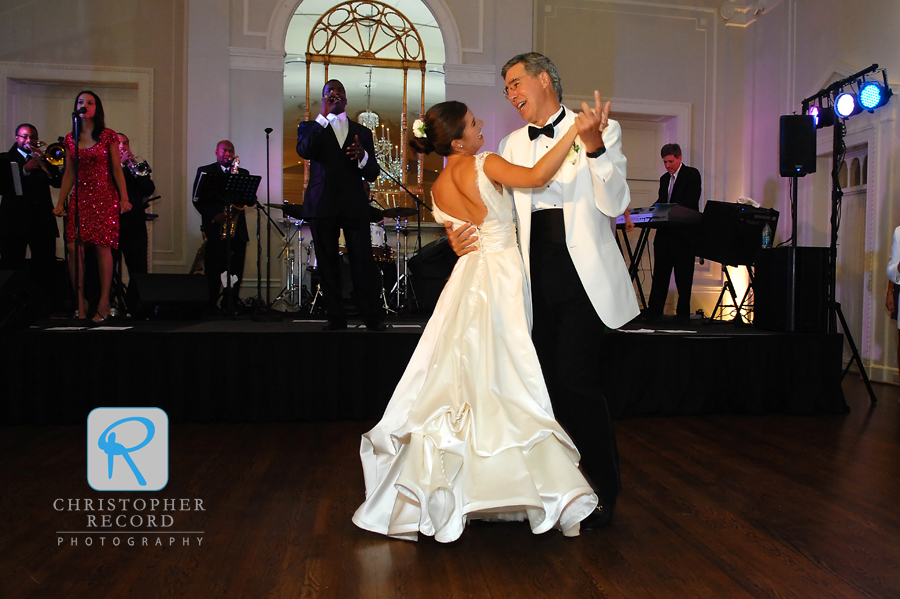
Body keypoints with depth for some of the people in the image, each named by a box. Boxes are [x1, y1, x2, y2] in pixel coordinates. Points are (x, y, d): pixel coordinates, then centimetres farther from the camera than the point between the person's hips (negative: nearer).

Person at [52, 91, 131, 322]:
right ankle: (80, 301, 3)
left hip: (104, 197, -3)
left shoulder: (108, 136, 2)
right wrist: (60, 202, 10)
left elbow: (117, 169, 0)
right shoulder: (70, 139, 12)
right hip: (79, 197, 4)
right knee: (73, 247, -6)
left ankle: (104, 301, 0)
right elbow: (69, 174, 14)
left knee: (102, 247, -7)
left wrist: (124, 198, -9)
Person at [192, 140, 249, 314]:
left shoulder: (243, 173, 18)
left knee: (236, 271, -1)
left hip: (238, 228, 3)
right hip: (215, 228, -2)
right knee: (213, 271, -6)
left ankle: (231, 306, 6)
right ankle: (210, 306, 1)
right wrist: (213, 215, -12)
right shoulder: (205, 171, 10)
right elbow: (197, 199, 1)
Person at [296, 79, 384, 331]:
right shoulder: (311, 127, 14)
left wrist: (363, 156, -12)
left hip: (354, 205, 0)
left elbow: (373, 173, 11)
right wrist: (323, 116, -12)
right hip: (322, 205, 0)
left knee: (363, 262, -7)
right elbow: (304, 151, -10)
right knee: (327, 264, 0)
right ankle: (336, 318, 7)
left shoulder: (361, 132, 19)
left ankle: (373, 319, -3)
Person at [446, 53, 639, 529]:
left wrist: (594, 146, -23)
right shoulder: (514, 143, 15)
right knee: (547, 382, 9)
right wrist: (463, 236, -4)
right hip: (537, 271, 5)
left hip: (582, 272, -5)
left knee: (576, 381, -9)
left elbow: (614, 205, -11)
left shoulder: (602, 130, 1)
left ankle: (604, 492, 12)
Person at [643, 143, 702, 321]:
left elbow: (691, 202, -14)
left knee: (683, 276, 0)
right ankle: (654, 310, 10)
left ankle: (683, 312, 7)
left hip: (684, 234, -6)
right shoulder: (664, 179, 18)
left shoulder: (692, 174, -3)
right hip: (665, 233, 6)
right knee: (660, 273, 7)